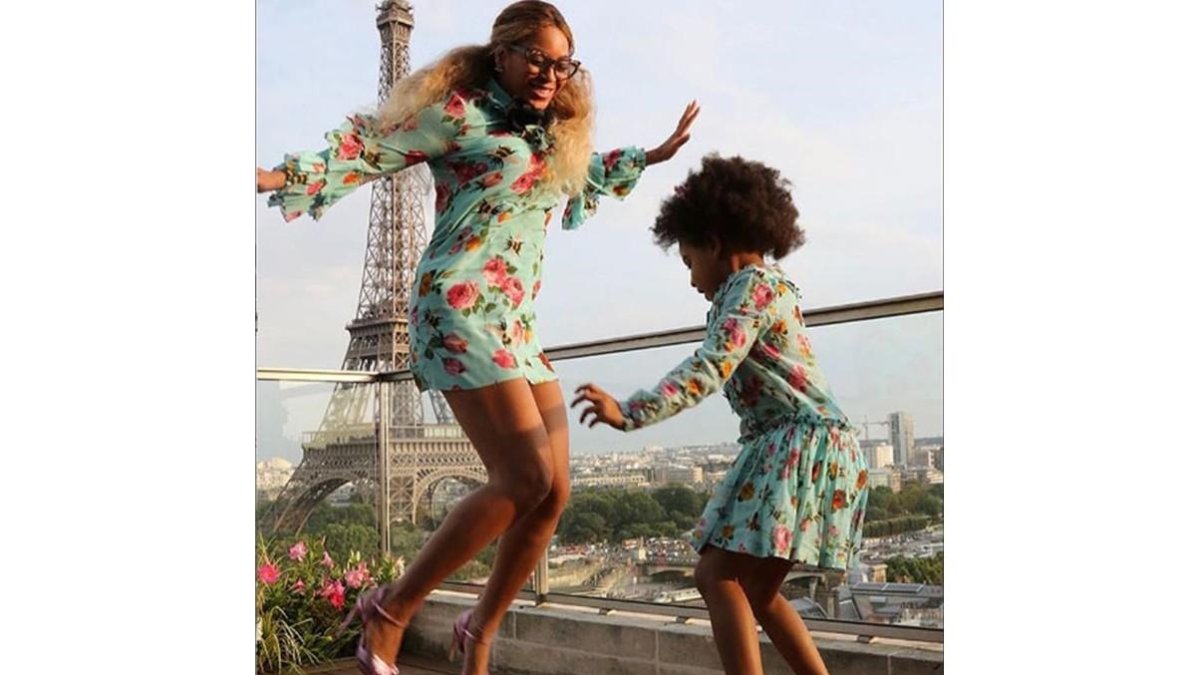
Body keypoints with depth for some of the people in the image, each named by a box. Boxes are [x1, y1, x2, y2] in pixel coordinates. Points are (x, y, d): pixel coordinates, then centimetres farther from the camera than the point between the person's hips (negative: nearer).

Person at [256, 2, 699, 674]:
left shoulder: (554, 135, 21)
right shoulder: (460, 112, -1)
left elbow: (588, 171, 43)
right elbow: (364, 149, -2)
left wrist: (655, 154, 48)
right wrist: (283, 177, -14)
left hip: (519, 322, 8)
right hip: (460, 309, -8)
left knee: (554, 493, 0)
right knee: (525, 478, -19)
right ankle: (391, 610, -3)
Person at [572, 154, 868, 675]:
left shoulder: (753, 285, -10)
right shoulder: (766, 285, 21)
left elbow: (710, 367, -26)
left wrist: (631, 413, -36)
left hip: (802, 445, -11)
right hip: (791, 447, 11)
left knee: (720, 576, -16)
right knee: (755, 591, 14)